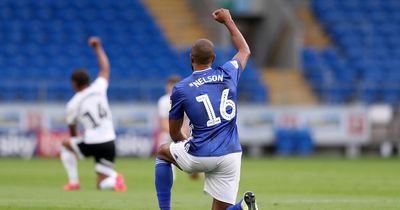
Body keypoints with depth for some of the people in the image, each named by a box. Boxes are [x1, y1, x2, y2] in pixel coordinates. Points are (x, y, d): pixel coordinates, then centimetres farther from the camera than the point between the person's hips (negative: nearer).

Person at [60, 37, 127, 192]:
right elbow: (105, 68, 18)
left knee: (65, 145, 28)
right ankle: (115, 179, -24)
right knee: (102, 184, 12)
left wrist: (75, 140, 32)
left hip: (91, 144, -3)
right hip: (109, 143, 3)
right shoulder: (98, 89, 2)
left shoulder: (73, 105, -2)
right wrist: (98, 47, 28)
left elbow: (72, 130, 12)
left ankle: (73, 182, 19)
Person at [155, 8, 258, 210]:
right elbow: (245, 51, 30)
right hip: (231, 156, 2)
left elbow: (175, 134, 11)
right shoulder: (228, 74, 5)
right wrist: (228, 21, 39)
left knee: (163, 152, 30)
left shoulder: (180, 89, -1)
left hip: (200, 156, -2)